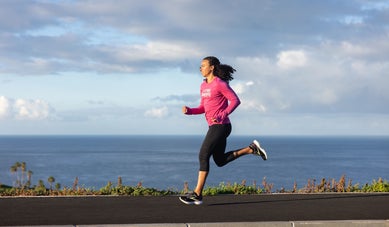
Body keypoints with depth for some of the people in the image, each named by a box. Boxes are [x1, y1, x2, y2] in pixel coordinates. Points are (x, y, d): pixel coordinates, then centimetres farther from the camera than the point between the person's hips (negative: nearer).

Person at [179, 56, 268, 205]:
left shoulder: (220, 84, -11)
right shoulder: (203, 86, 14)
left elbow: (235, 101, -14)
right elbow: (203, 108, 19)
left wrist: (222, 116, -23)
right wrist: (189, 111, 1)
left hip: (220, 126, -10)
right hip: (213, 126, 10)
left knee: (203, 156, -10)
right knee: (220, 160, 13)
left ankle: (197, 195, -7)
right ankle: (252, 149, 21)